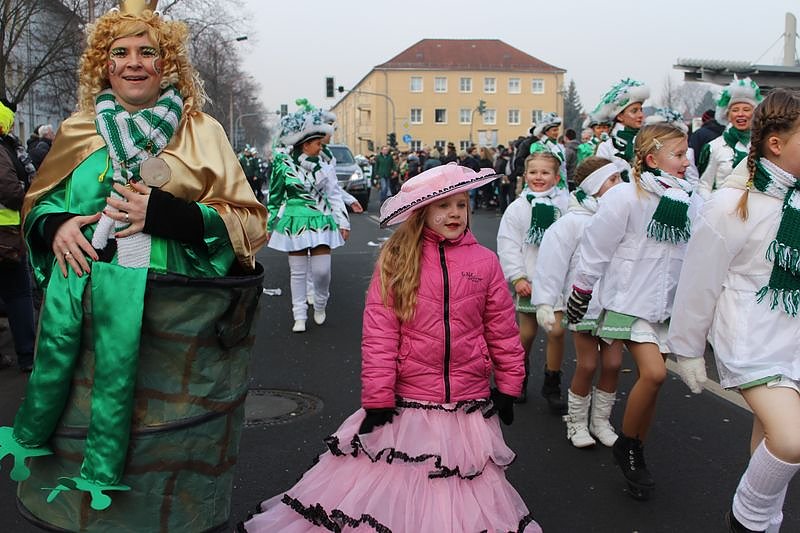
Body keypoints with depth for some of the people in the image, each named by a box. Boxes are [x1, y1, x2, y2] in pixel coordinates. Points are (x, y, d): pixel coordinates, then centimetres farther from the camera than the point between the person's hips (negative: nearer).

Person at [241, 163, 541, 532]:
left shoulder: (484, 262, 0)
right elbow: (379, 335, -9)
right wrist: (378, 399, -11)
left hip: (470, 409, 2)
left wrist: (508, 386, 8)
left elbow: (502, 331, 6)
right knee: (392, 489, 9)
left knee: (461, 496, 15)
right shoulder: (396, 261, -5)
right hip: (407, 406, -2)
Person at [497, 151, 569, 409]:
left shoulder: (565, 204, 0)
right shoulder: (518, 207, -1)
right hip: (528, 281, 0)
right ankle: (520, 376, 33)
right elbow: (508, 245, -3)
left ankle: (552, 385, 16)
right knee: (527, 332, 9)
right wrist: (517, 278, -9)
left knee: (556, 331, -2)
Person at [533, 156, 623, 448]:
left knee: (612, 364, 5)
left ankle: (601, 421, 24)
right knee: (587, 365, 2)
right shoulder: (573, 222, -11)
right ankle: (577, 422, 22)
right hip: (585, 304, -4)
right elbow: (552, 261, -13)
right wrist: (546, 303, -16)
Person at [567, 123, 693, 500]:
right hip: (629, 299, -6)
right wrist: (580, 294, -5)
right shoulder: (626, 197, -14)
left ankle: (636, 456, 24)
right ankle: (626, 445, 5)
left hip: (667, 304, 6)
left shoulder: (686, 200, 4)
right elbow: (595, 247, -10)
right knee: (654, 373, -18)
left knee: (650, 377, 8)